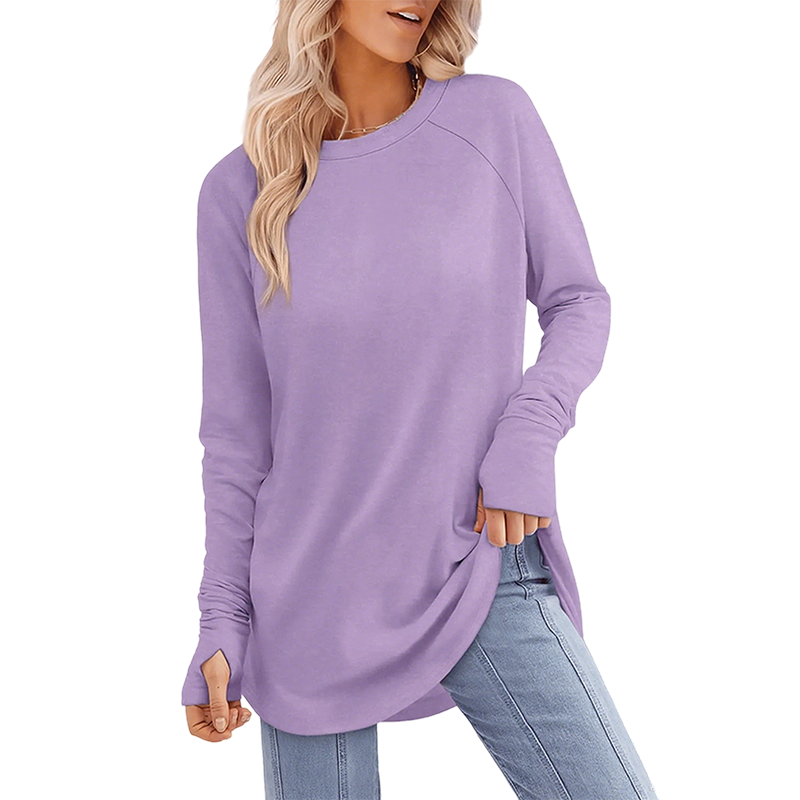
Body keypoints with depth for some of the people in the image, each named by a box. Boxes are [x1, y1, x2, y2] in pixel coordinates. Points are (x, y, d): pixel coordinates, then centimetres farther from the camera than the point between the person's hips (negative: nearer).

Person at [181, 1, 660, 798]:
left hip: (482, 575, 0)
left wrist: (529, 433, -12)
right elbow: (237, 431, 2)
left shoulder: (496, 119, -2)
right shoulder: (239, 191, -1)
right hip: (313, 597, 0)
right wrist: (222, 620, 0)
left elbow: (578, 300, 6)